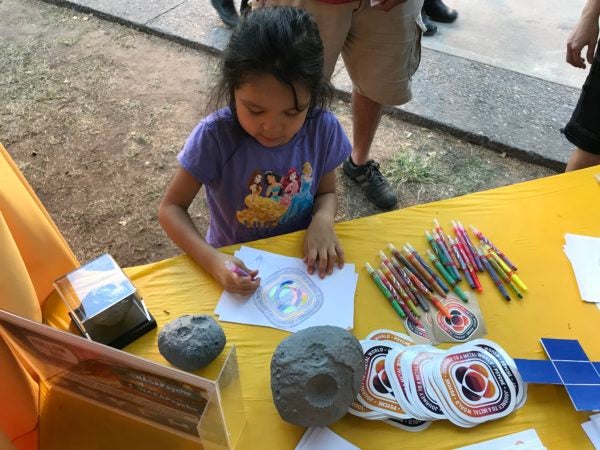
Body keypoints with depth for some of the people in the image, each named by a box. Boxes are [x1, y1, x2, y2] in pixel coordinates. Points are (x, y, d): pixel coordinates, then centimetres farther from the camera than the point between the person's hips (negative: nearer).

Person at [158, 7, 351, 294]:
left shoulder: (322, 129, -14)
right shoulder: (215, 136, -21)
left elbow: (327, 192, 2)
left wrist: (323, 219, -20)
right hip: (236, 263, -1)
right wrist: (212, 260, -28)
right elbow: (171, 208, -14)